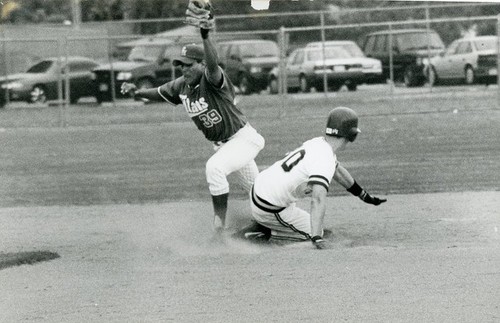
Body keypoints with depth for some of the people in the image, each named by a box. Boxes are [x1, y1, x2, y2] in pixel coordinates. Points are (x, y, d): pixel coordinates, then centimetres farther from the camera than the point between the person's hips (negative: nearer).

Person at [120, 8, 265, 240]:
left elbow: (213, 65, -48)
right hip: (221, 144, 9)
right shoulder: (181, 86, -4)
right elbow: (159, 94, 12)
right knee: (256, 189, 22)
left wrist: (205, 36, -64)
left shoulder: (212, 79, -26)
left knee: (214, 167, -32)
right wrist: (137, 92, -6)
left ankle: (219, 222, -25)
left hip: (243, 138, -9)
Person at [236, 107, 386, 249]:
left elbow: (338, 171, 22)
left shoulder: (318, 143, 4)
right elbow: (318, 200, -38)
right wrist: (318, 240, -45)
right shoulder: (325, 160, -25)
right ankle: (262, 232, -4)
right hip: (269, 210, -9)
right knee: (314, 231, 8)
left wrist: (365, 196, 33)